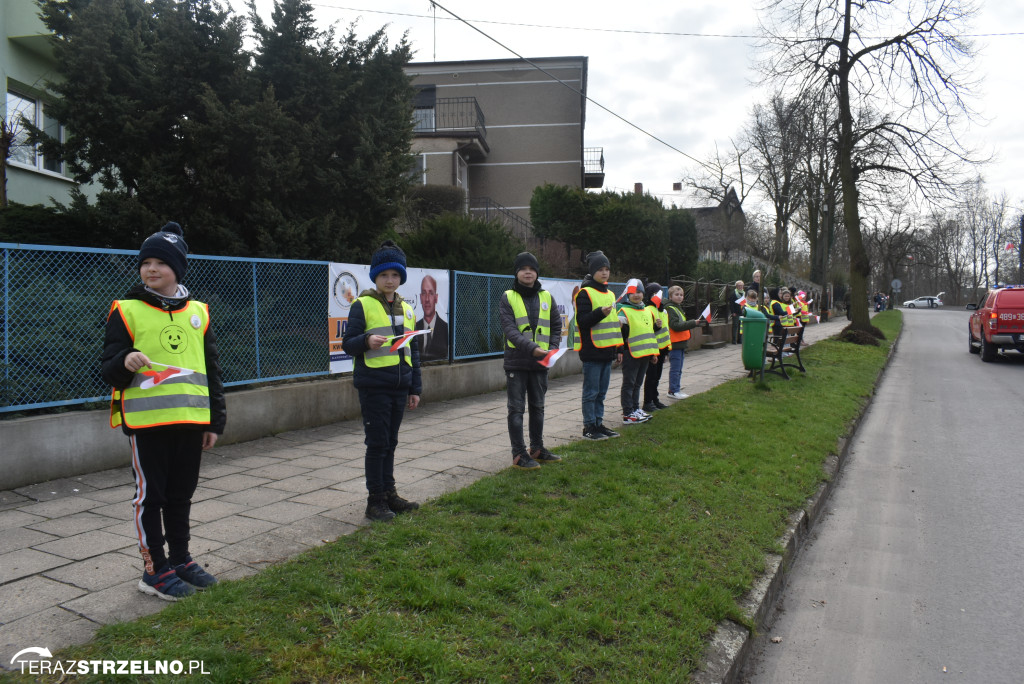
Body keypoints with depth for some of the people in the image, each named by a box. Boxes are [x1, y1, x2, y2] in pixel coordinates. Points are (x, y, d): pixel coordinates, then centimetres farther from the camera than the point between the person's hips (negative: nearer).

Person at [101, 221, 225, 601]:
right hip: (146, 421, -3)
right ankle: (155, 570, 17)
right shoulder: (126, 311, -1)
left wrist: (215, 421, 11)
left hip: (190, 420, 4)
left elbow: (212, 370, 14)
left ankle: (180, 560, 28)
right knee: (150, 495, 5)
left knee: (181, 495, 14)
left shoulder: (198, 312, 10)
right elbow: (109, 371, 0)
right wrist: (125, 363, -25)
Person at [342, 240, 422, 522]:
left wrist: (415, 388, 15)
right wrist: (367, 341, -28)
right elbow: (347, 344, -6)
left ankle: (389, 493, 24)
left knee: (390, 443, 13)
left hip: (399, 387, 6)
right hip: (373, 386, -5)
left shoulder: (406, 309, 15)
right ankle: (375, 500, 9)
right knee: (377, 443, -2)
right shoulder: (363, 305, -4)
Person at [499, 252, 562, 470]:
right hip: (516, 362, -4)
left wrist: (552, 349, -5)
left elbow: (556, 325, 13)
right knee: (516, 408, 0)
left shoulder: (546, 297, 8)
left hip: (540, 362, 4)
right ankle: (519, 454, 6)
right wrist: (532, 348, -28)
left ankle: (537, 449, 27)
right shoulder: (508, 298, -4)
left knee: (538, 406, 15)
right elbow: (509, 329, -15)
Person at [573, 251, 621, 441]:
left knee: (601, 392, 14)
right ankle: (589, 427, 6)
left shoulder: (610, 294, 17)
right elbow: (582, 321, -17)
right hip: (592, 351, -8)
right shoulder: (585, 293, -8)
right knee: (591, 392, -2)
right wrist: (600, 313, -32)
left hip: (607, 351, 8)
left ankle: (598, 423, 22)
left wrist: (618, 347, 21)